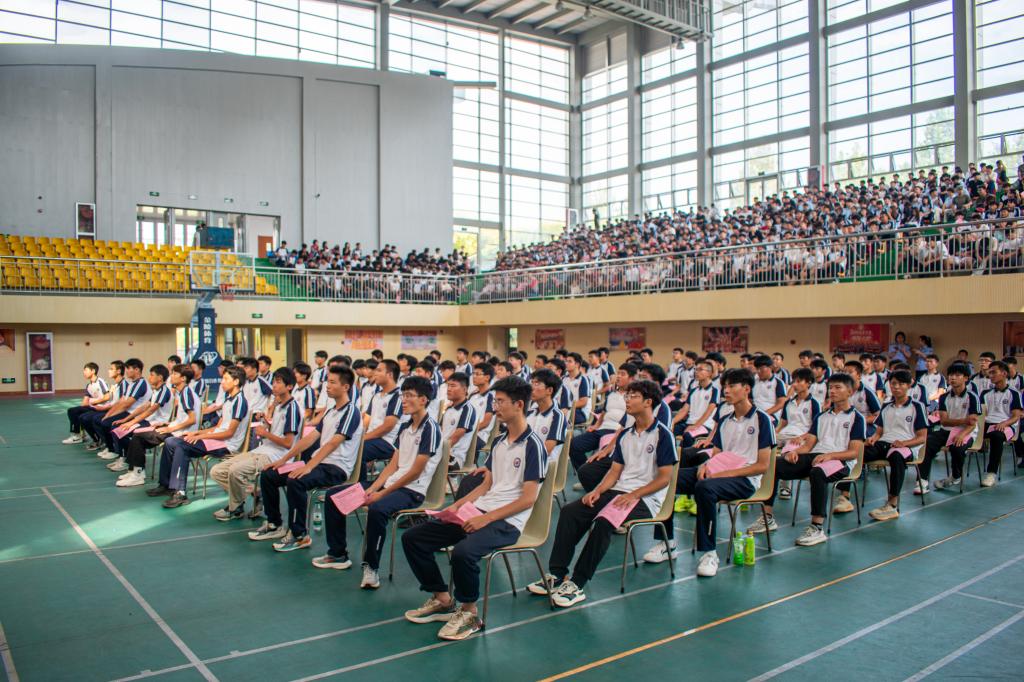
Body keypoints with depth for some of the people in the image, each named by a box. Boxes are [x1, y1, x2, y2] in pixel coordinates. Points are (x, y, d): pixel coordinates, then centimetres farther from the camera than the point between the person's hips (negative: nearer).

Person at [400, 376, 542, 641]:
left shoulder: (532, 445, -11)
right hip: (478, 511, 9)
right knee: (412, 538, 0)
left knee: (462, 551, -37)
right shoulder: (499, 442, 15)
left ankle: (469, 612, -9)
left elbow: (528, 499, -15)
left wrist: (486, 519, -19)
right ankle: (442, 599, 13)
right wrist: (458, 505, 4)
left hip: (507, 521, -8)